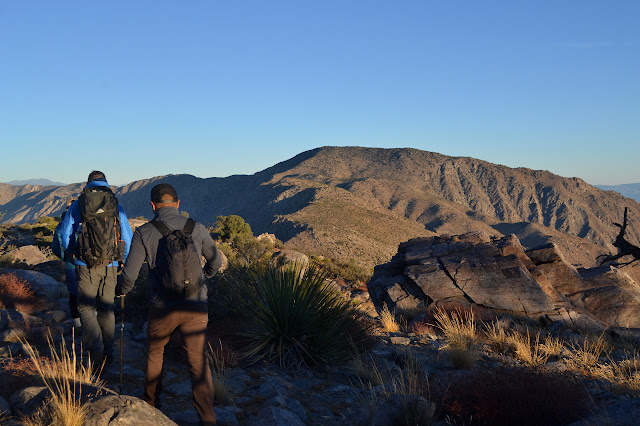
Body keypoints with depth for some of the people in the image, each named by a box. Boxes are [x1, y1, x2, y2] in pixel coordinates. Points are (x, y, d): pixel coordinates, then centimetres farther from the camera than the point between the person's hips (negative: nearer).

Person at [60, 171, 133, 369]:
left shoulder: (76, 205, 2)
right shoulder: (117, 206, 3)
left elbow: (65, 236, 5)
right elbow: (128, 239, 4)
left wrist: (75, 252, 26)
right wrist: (123, 261, 21)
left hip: (85, 266, -1)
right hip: (110, 266, 2)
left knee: (86, 308, 7)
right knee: (107, 309, 14)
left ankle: (95, 349, -10)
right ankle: (107, 353, 20)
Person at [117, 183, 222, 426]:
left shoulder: (143, 233, -5)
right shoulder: (196, 228, 1)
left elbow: (129, 274, -3)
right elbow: (216, 261, 15)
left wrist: (121, 291, 20)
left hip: (163, 308, 0)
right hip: (196, 307, 1)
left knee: (155, 353, 24)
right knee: (197, 360, 7)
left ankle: (150, 404, 40)